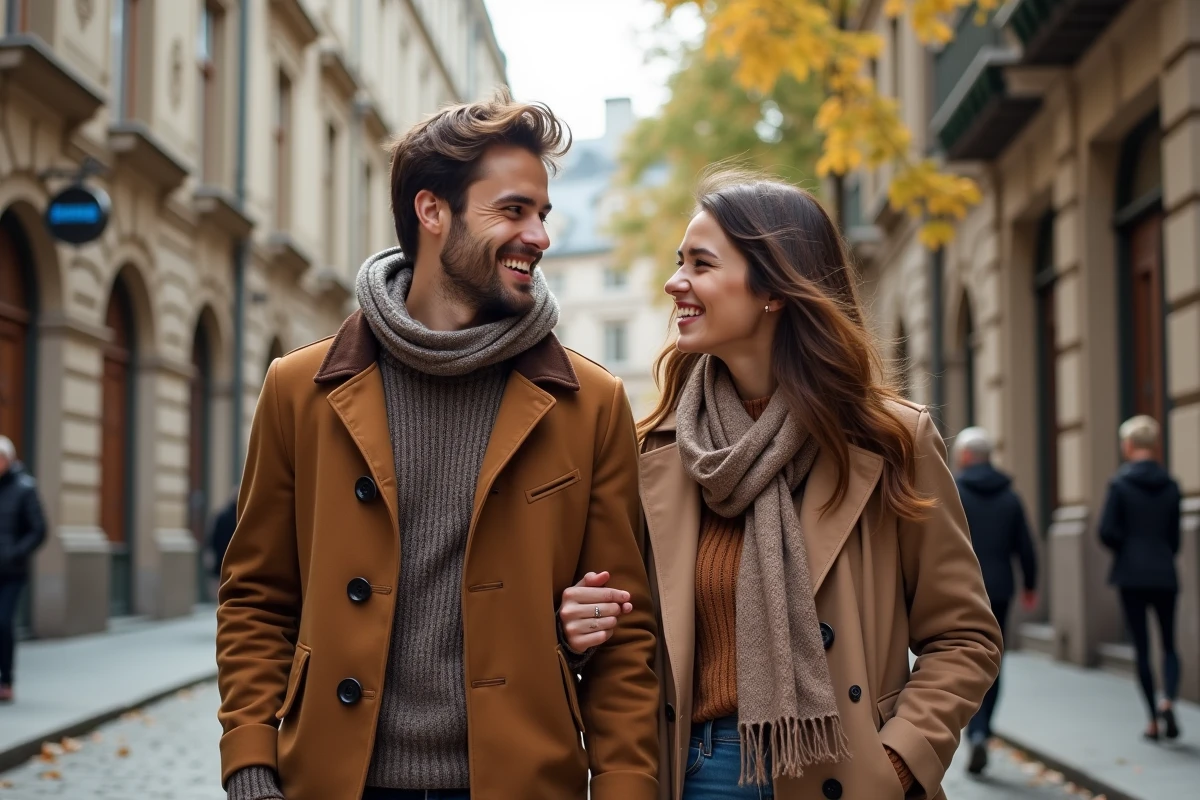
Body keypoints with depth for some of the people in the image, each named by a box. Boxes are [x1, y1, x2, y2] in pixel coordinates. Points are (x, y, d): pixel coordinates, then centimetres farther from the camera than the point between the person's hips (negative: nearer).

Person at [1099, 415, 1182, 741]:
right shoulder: (1170, 485, 3)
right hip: (1165, 575, 2)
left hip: (1132, 575, -2)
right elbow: (1175, 536, 7)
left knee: (1142, 647, 5)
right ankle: (1168, 699, -13)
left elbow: (1107, 532, -12)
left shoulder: (1120, 483, -8)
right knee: (1169, 644, 11)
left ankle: (1153, 719, 7)